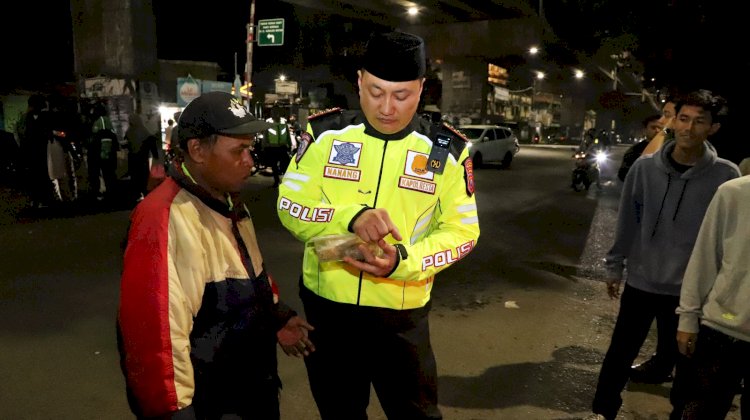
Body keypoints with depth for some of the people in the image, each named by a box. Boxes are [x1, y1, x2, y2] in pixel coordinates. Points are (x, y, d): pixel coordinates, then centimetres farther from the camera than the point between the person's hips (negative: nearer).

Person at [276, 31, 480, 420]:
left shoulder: (447, 151, -6)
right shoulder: (323, 132, -6)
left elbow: (462, 230, -4)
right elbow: (289, 205, -8)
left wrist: (404, 260, -23)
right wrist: (351, 217, -27)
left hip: (402, 313, 0)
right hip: (325, 305, 1)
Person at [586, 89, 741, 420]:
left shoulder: (726, 176, -11)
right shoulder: (644, 167, -7)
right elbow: (626, 223, 1)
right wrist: (615, 267, 5)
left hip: (690, 291, -1)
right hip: (640, 281, 1)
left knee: (681, 356, 18)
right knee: (619, 353, 10)